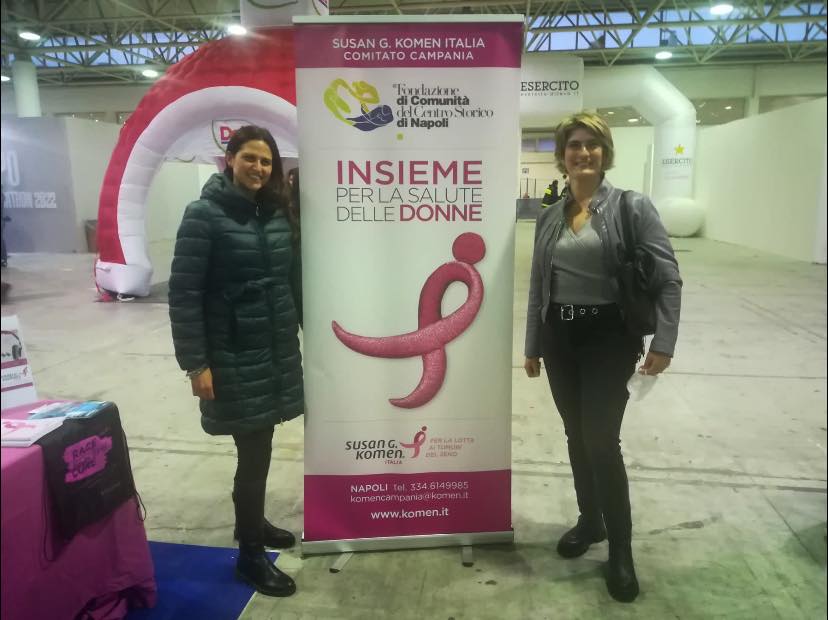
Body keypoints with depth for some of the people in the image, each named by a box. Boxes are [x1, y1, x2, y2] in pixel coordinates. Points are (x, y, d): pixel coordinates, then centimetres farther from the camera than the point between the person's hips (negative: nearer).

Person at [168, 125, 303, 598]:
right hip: (235, 355, -5)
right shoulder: (205, 215, -10)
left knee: (260, 448, 17)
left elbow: (295, 278, 11)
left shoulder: (279, 212, 6)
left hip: (279, 349, 6)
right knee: (254, 454, 1)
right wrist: (195, 362, -15)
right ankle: (250, 556, 19)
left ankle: (254, 523, 39)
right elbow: (184, 292, -12)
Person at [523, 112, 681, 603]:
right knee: (577, 436, 14)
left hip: (609, 337, -4)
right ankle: (590, 521, 35)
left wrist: (663, 342, -15)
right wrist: (533, 346, 13)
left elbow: (668, 278, -7)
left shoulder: (633, 207, -5)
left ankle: (621, 548, 14)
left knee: (602, 440, -5)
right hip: (559, 338, 5)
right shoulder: (550, 216, 8)